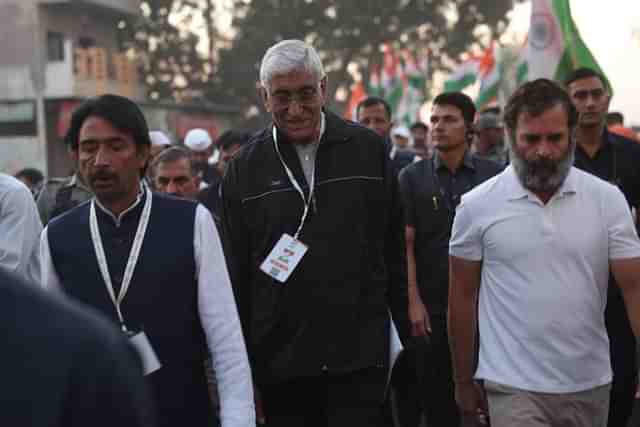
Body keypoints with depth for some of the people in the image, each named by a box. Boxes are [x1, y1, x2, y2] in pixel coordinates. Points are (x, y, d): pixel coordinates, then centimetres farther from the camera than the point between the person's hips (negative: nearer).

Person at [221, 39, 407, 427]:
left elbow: (394, 250, 7)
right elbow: (236, 273, 6)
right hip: (280, 360, 1)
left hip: (360, 353, -1)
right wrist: (241, 363, 4)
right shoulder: (245, 169, 3)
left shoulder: (369, 150, 2)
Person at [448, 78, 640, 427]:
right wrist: (463, 381, 6)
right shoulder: (477, 205, -4)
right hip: (514, 387, -2)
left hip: (590, 385, 3)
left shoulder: (607, 199, -1)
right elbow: (463, 297, 3)